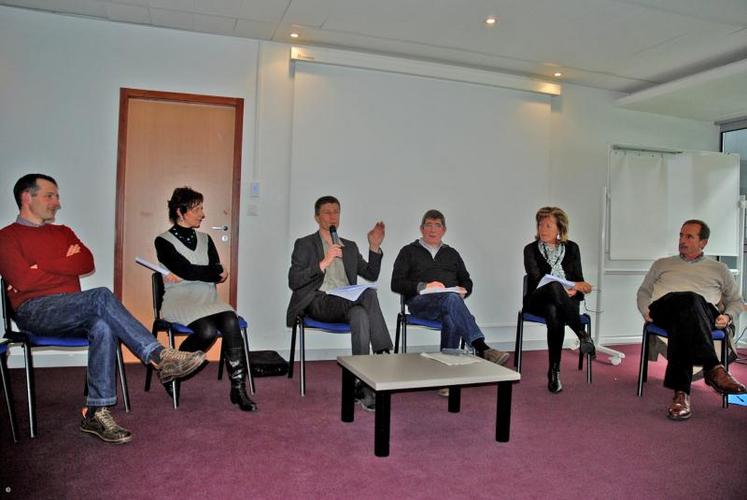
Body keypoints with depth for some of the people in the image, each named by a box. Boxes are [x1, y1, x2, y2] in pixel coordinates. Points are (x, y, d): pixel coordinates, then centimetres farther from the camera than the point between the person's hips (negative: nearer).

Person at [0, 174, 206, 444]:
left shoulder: (63, 232, 25)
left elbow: (87, 263, 6)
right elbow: (22, 281, -9)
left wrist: (42, 265, -3)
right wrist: (67, 266, 0)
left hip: (69, 313, 5)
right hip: (34, 311, -4)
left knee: (103, 327, -32)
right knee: (101, 296, -32)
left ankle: (96, 412, -30)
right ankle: (159, 357, -37)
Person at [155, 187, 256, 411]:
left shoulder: (205, 239, 19)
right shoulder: (164, 241, 4)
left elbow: (218, 272, 4)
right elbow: (186, 269, -10)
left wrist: (185, 275, -7)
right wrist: (215, 273, 2)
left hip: (208, 299, 4)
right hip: (179, 300, -4)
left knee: (231, 322, -28)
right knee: (208, 330, -32)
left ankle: (238, 388, -27)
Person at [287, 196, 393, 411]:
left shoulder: (350, 246, 24)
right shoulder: (304, 244, 9)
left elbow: (371, 275, 19)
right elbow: (293, 282, -4)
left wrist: (375, 247, 6)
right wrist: (323, 263, -14)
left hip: (346, 303, 4)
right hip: (319, 303, -4)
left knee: (360, 315, -35)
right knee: (369, 294, -32)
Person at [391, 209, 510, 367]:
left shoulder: (452, 253, 29)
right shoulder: (408, 251, 18)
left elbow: (467, 283, 27)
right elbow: (396, 284, 6)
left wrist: (463, 291, 1)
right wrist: (423, 287, -10)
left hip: (450, 299, 3)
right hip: (421, 301, -3)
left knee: (451, 320, -38)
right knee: (452, 299, -38)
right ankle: (483, 349, -49)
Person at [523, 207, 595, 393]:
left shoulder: (572, 248, 14)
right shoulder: (531, 249, 6)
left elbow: (579, 280, 11)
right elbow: (537, 280, -7)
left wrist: (574, 290, -14)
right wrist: (570, 286, -15)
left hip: (567, 300, 2)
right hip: (537, 300, -1)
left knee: (554, 312, -39)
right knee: (554, 287, -40)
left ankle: (554, 371, -36)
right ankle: (582, 334, -41)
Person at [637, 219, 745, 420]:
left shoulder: (719, 269, 31)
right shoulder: (662, 264, 32)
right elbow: (643, 292, 29)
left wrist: (728, 316, 7)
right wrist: (646, 311, 7)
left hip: (704, 314, 0)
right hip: (663, 309, 0)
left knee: (682, 321, -43)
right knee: (688, 299, -41)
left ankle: (681, 392, -55)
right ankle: (713, 368, -53)